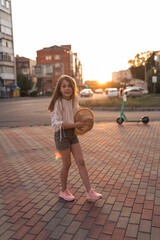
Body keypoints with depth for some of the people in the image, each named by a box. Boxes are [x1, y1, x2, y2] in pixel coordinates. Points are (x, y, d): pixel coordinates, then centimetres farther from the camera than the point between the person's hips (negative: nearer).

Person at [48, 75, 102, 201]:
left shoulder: (74, 100, 5)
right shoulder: (58, 103, -17)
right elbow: (56, 123, -24)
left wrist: (81, 122, 7)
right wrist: (75, 125, -23)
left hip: (73, 133, 6)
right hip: (62, 135, -6)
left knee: (81, 162, 4)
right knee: (67, 164, 4)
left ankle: (90, 192, 13)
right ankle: (63, 191, 26)